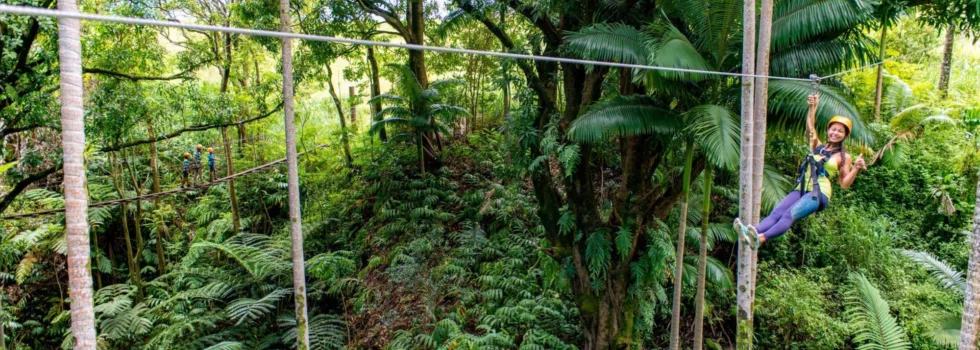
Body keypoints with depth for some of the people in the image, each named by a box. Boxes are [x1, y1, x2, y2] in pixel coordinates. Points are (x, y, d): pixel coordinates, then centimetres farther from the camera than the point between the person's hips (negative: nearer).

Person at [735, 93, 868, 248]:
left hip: (819, 193, -5)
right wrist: (813, 106, 9)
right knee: (776, 213, -24)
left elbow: (844, 184, 7)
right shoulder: (817, 147, 24)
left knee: (789, 214, -32)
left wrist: (856, 168, -6)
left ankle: (761, 238, -54)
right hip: (801, 189, 5)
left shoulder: (844, 157, 13)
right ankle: (752, 233, -47)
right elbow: (810, 127, 15)